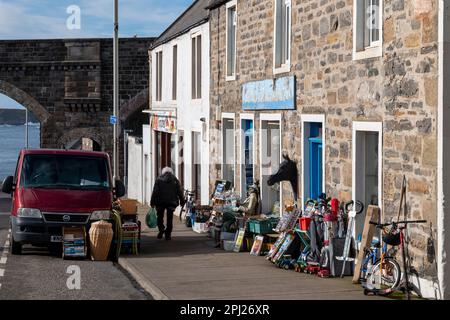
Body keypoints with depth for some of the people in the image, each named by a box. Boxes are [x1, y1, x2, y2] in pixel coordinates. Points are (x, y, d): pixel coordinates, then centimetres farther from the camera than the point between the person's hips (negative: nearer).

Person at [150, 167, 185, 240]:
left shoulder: (159, 179, 2)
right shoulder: (175, 180, 5)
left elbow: (155, 192, -2)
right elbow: (179, 192, 4)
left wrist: (152, 202, 0)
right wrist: (182, 201, 11)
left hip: (160, 201, -1)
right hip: (171, 201, 1)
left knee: (160, 217, 15)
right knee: (169, 218, 6)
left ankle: (161, 229, -4)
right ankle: (168, 235, 4)